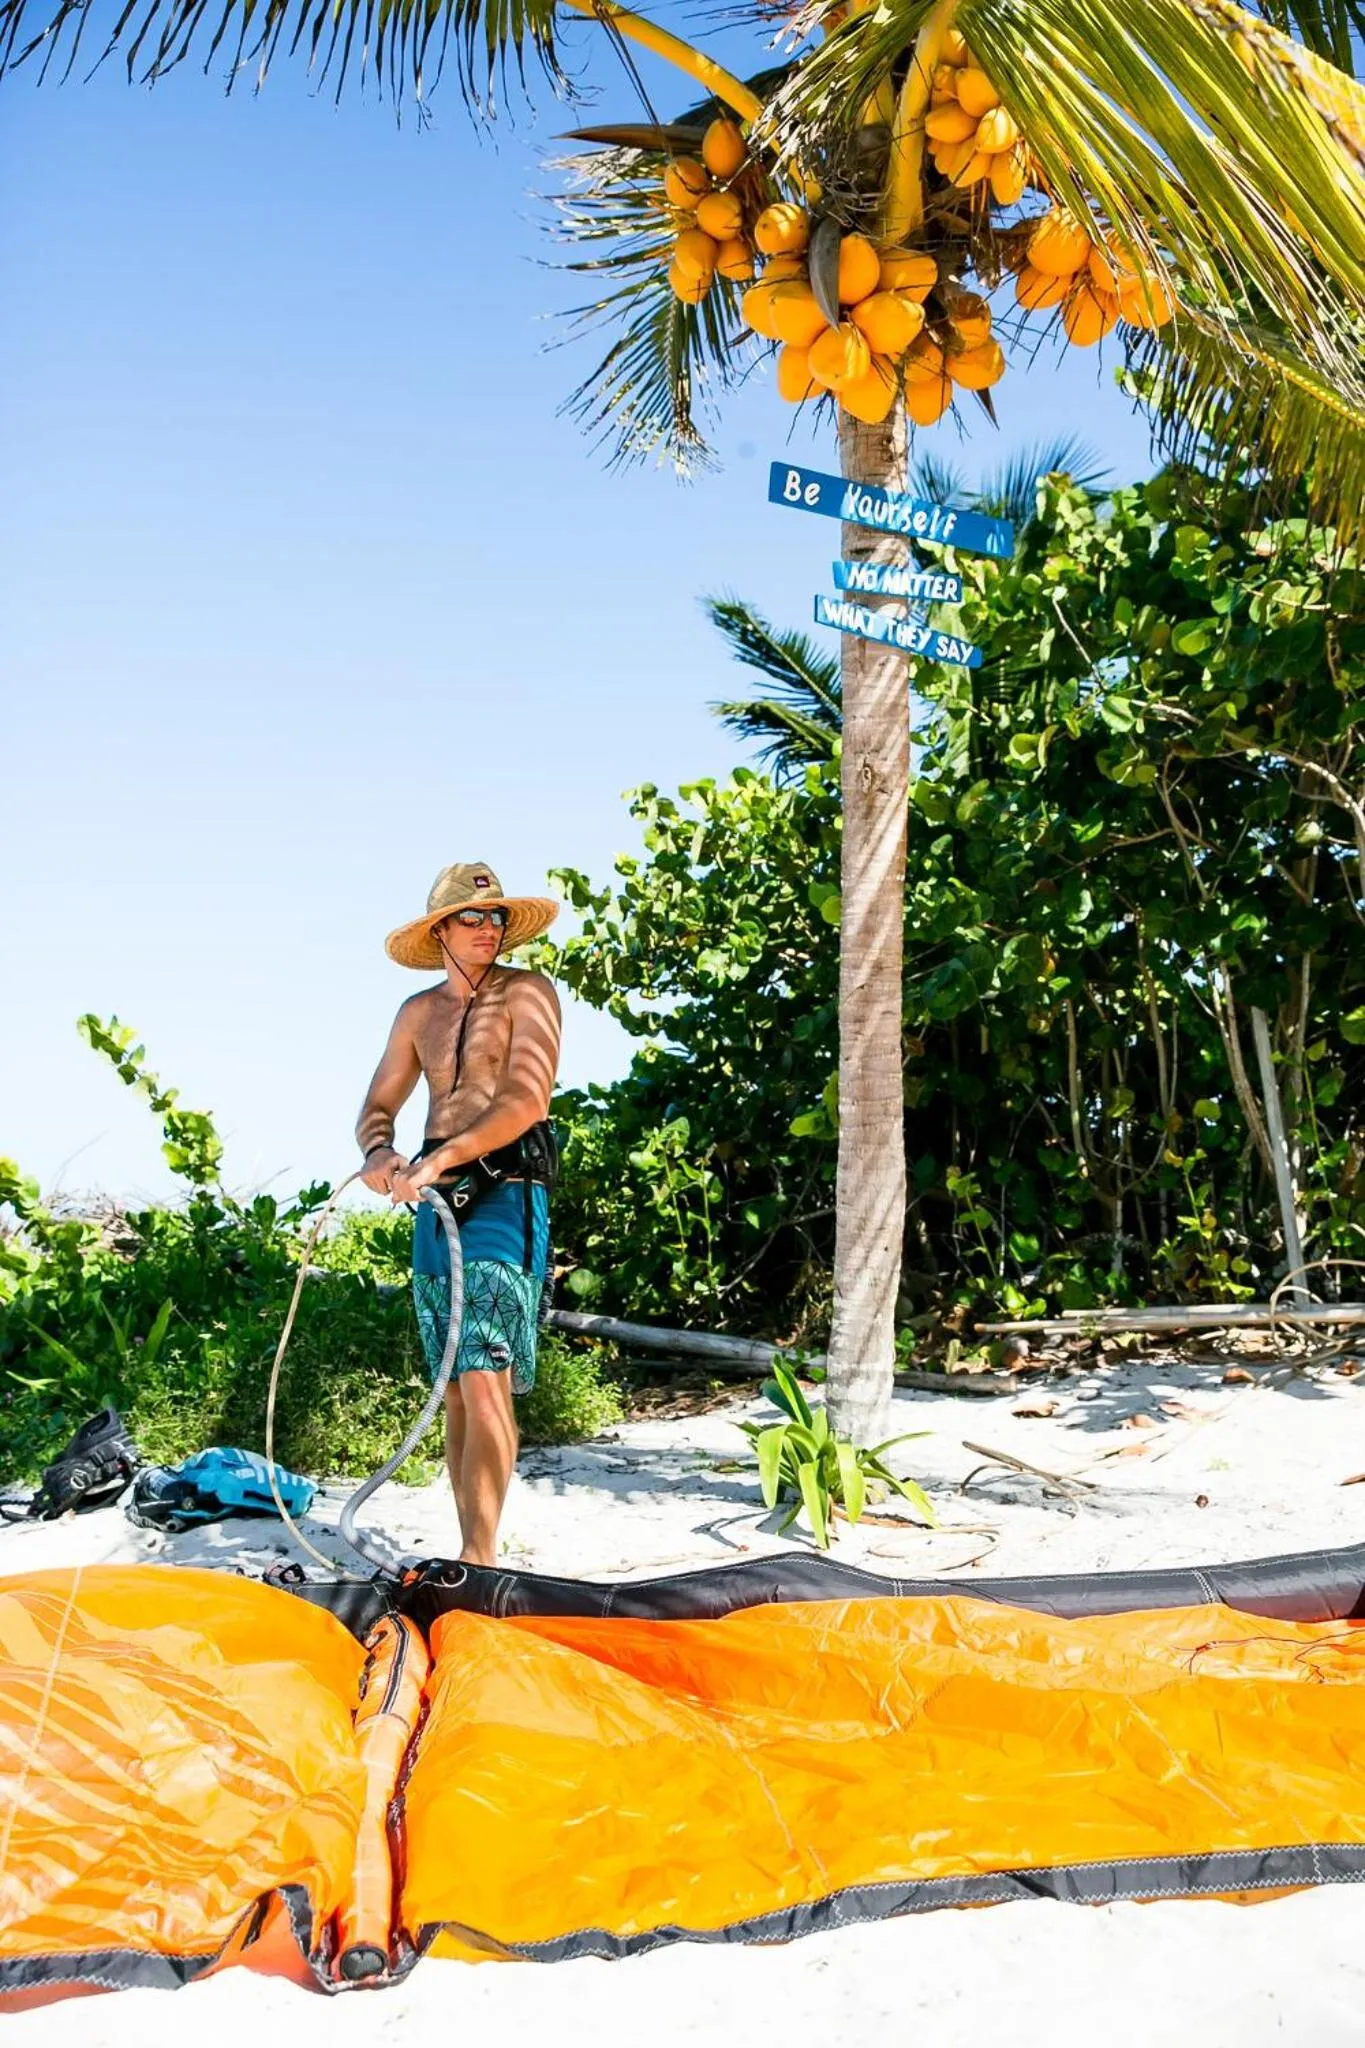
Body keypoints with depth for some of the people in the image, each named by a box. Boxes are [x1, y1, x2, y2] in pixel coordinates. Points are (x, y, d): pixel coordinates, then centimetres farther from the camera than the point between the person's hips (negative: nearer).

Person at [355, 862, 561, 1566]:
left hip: (505, 1196, -6)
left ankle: (481, 1556, -15)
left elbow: (526, 1100, -14)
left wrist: (441, 1159, -20)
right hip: (436, 1201, 6)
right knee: (454, 1389, 8)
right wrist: (378, 1152, -8)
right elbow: (377, 1107, 16)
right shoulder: (418, 1012, 17)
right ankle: (472, 1552, 15)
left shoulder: (526, 993, 0)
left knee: (484, 1380, -16)